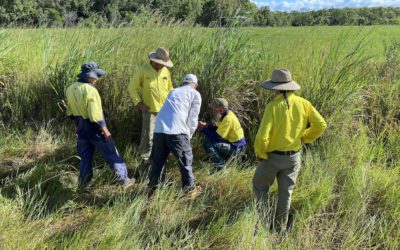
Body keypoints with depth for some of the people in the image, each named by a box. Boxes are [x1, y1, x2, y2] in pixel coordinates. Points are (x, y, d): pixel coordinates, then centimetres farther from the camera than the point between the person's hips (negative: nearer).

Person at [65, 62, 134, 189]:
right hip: (95, 130, -7)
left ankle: (83, 184, 26)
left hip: (82, 130, 7)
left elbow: (70, 112, 11)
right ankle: (124, 179, 16)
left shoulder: (70, 89, 1)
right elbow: (96, 116, -26)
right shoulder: (90, 90, -24)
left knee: (85, 157, 19)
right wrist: (106, 131, -16)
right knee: (112, 155, 7)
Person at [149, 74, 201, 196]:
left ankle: (153, 187, 22)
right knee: (185, 160, 9)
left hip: (159, 128, 5)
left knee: (158, 160, 16)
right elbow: (193, 118, 7)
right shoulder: (195, 94, 13)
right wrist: (189, 135, 21)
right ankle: (189, 188, 16)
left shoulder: (173, 92, 28)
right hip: (177, 130, -5)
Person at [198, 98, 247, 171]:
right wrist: (206, 126, -2)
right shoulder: (226, 114, 5)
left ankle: (220, 166, -11)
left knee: (207, 143, -21)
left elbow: (217, 137, -24)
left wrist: (203, 129, -17)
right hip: (230, 141, 10)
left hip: (235, 147, -10)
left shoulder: (228, 119, -24)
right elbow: (218, 130, 11)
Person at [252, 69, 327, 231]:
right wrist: (304, 138, 8)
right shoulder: (303, 103, -7)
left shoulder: (273, 106, -21)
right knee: (285, 192, 17)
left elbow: (263, 136, -25)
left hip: (273, 156, -4)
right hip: (294, 156, 4)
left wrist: (260, 153, -7)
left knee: (259, 186, 18)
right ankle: (280, 227, 26)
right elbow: (321, 125, -3)